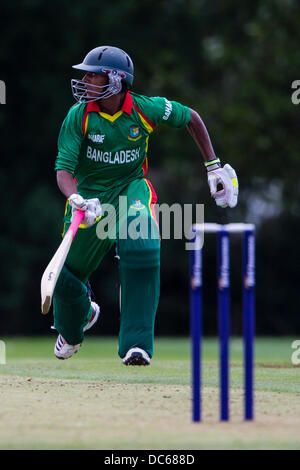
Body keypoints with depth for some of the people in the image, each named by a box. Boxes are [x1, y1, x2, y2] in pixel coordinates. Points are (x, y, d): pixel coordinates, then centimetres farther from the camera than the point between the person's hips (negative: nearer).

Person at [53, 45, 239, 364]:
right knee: (66, 278, 5)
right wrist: (76, 200, -41)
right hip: (88, 193, 1)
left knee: (142, 250, -30)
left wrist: (213, 167, 6)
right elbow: (63, 169, -20)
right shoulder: (78, 116, -15)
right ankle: (73, 326, 44)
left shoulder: (146, 109, -14)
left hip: (131, 190, -1)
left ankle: (136, 344, -23)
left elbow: (191, 118, 5)